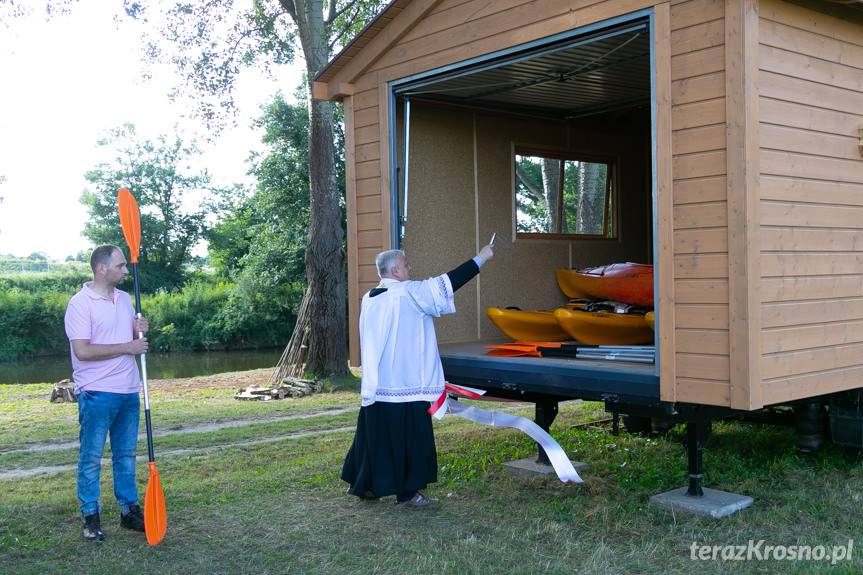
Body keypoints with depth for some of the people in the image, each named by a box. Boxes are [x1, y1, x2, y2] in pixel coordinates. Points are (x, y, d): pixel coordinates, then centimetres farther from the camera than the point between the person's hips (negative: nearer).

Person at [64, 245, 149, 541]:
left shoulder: (125, 299, 11)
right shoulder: (80, 303, -12)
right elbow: (83, 350, -21)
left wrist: (139, 330, -1)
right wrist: (127, 347, -17)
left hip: (128, 391, 7)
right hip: (96, 394, -7)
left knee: (126, 454, 14)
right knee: (91, 457, 3)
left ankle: (129, 510, 24)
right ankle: (90, 517, 13)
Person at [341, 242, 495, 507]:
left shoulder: (369, 299, 9)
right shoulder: (408, 292, -12)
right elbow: (447, 283, -10)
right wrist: (480, 259, -4)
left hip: (375, 384, 8)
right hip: (406, 383, -8)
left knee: (376, 433, 16)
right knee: (410, 436, 2)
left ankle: (362, 484, 25)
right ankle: (408, 493, 8)